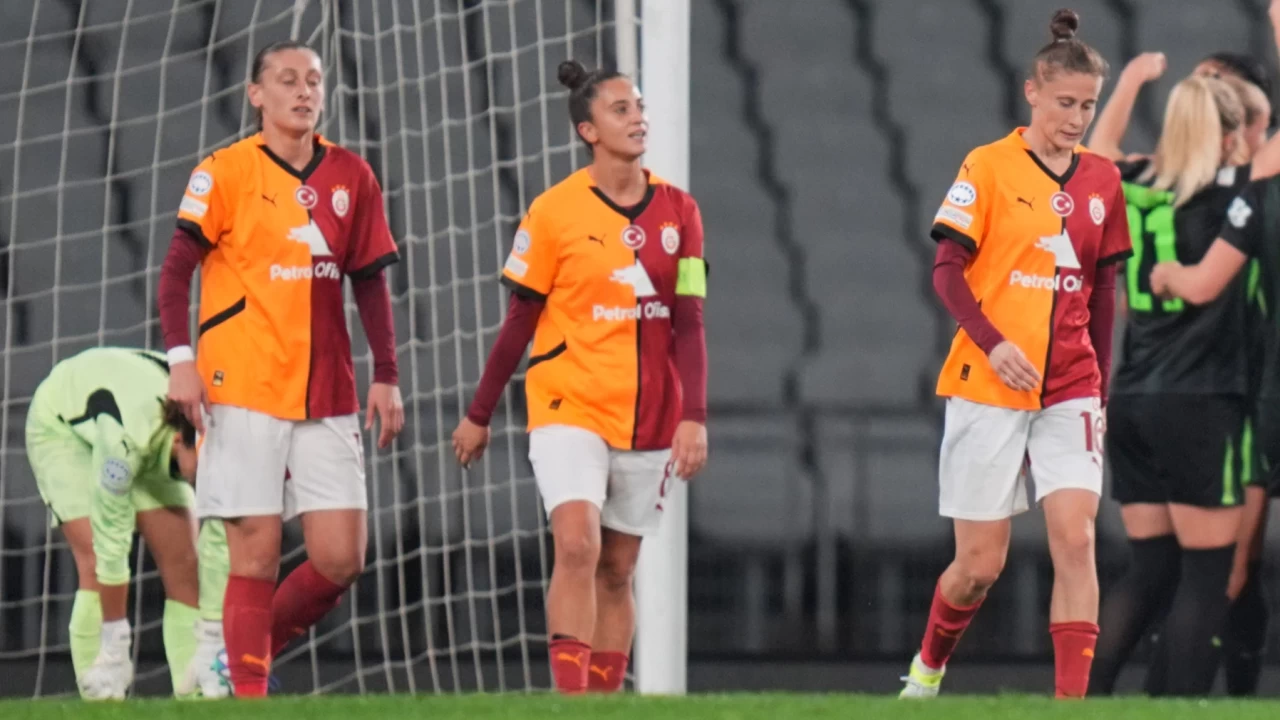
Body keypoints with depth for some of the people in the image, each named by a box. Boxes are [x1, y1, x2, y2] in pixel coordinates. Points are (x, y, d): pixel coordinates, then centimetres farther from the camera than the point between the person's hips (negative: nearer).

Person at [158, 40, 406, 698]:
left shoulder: (351, 177, 10)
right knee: (256, 555, -6)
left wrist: (385, 377, 9)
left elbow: (370, 284, 15)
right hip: (244, 392, -4)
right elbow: (176, 269, -4)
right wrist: (181, 359, -16)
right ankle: (248, 693, 2)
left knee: (340, 559, -3)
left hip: (328, 397, 4)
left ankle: (257, 644, 20)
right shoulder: (225, 172, -2)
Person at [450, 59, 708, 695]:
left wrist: (694, 417, -7)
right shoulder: (554, 211, -5)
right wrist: (479, 414, 6)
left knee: (616, 572, 8)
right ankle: (571, 699, -22)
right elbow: (519, 321, 3)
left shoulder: (677, 211, 3)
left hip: (649, 420, 3)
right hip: (569, 407, -3)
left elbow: (687, 324, 2)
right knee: (577, 546, -20)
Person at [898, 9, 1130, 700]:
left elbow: (1102, 292, 15)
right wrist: (994, 343, -23)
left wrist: (1100, 387, 12)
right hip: (988, 387, -3)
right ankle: (927, 667, 30)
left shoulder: (1101, 180, 8)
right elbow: (947, 271, -9)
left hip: (1069, 392, 3)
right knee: (980, 565, 1)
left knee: (1075, 541, -13)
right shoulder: (989, 166, -5)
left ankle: (1072, 700, -14)